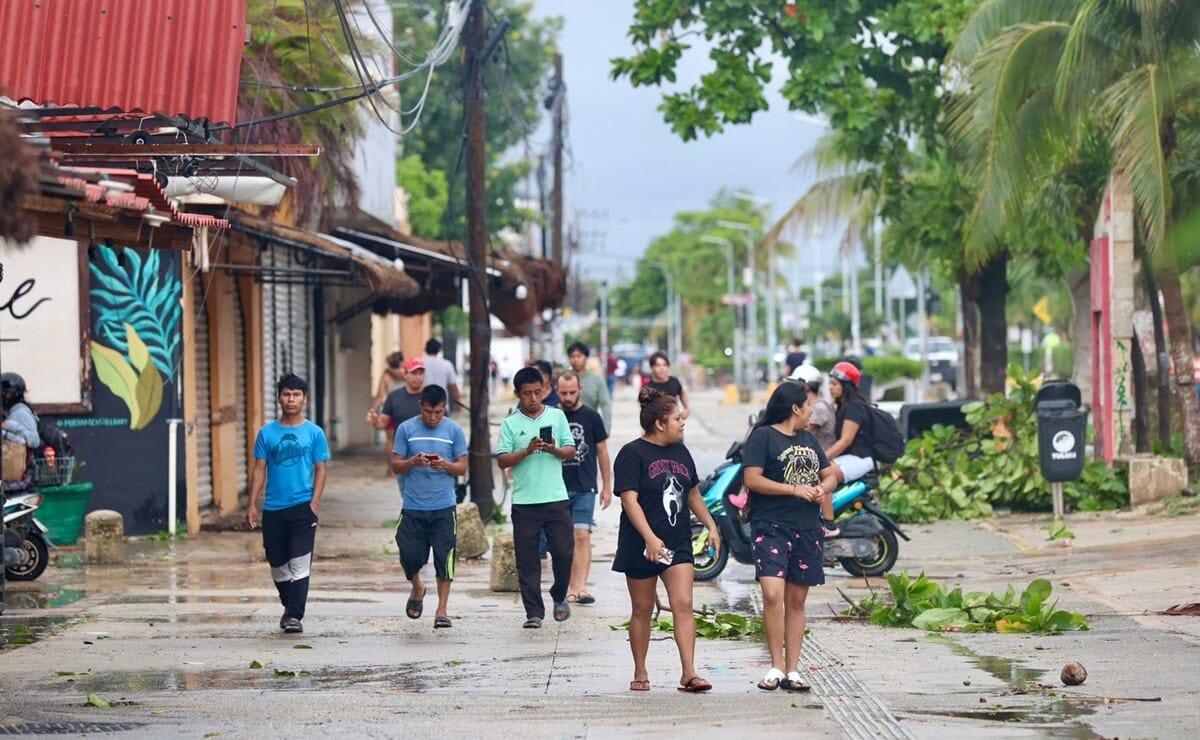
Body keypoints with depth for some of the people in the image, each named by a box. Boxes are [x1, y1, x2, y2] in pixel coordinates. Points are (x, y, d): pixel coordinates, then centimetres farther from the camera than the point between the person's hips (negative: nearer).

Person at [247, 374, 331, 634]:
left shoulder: (314, 433, 2)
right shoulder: (267, 433, 7)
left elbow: (320, 469, 2)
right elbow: (259, 470, 8)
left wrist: (314, 502, -9)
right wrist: (252, 504, 0)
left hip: (302, 507, -3)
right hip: (273, 508, 3)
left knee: (299, 563, -11)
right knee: (278, 565, 11)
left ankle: (295, 616, -11)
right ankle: (290, 607, 30)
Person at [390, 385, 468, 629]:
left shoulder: (454, 430, 3)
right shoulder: (406, 429, 2)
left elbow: (462, 468, 5)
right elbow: (395, 466, 4)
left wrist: (445, 465, -16)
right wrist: (414, 462, -16)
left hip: (443, 506, 0)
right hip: (413, 506, 1)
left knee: (444, 558, -3)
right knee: (410, 555, 1)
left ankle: (442, 611, 4)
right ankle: (417, 590, 32)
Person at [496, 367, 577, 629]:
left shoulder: (557, 416, 8)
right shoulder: (510, 424, 4)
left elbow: (571, 451, 7)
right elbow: (502, 460, -2)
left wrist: (554, 450, -13)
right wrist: (527, 451, -16)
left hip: (556, 498, 1)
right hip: (524, 501, -1)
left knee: (564, 551, -1)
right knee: (527, 559, 1)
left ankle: (559, 596, 25)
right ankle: (534, 612, 6)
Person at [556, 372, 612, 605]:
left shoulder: (591, 417, 2)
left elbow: (602, 453, 8)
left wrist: (607, 487, 6)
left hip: (584, 488, -2)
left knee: (582, 536, -11)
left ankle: (581, 588, -16)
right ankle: (571, 588, 11)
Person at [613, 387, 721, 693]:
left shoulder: (680, 452, 12)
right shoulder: (633, 454, -9)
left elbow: (693, 494, 24)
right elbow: (629, 499, -17)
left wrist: (711, 525, 17)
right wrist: (650, 538, -26)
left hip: (677, 545, 4)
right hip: (642, 547, -4)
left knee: (683, 606, -9)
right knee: (642, 611, 7)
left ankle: (689, 673, -13)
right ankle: (640, 673, 20)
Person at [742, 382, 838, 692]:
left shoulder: (808, 439, 18)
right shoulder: (763, 436, -4)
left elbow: (830, 475, 23)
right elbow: (752, 479, -12)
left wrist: (823, 488, -1)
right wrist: (794, 489, -16)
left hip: (807, 529, 6)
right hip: (771, 527, -6)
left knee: (796, 601, 7)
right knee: (772, 595, -19)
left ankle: (792, 670, 11)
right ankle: (776, 666, -9)